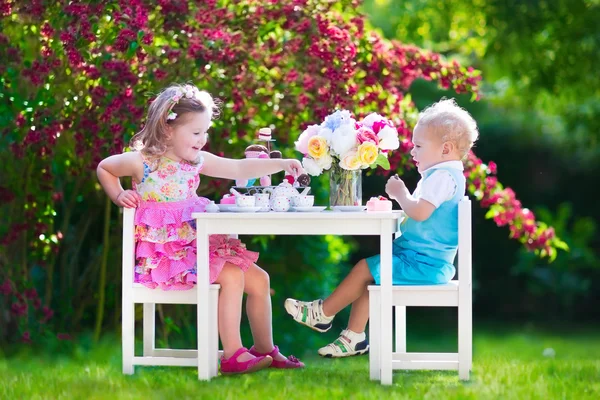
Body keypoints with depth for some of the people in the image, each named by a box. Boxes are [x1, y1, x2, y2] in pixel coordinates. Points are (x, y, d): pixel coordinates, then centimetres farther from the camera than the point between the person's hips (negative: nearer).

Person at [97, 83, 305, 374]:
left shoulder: (197, 161, 6)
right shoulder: (142, 161, -10)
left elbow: (239, 169, 6)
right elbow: (103, 168, 7)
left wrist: (281, 164, -4)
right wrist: (119, 196, -8)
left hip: (198, 245, 8)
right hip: (164, 253, -8)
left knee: (259, 279, 3)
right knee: (231, 277, -25)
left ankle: (264, 349, 17)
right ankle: (232, 355, -21)